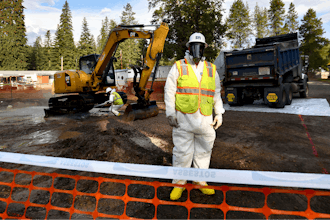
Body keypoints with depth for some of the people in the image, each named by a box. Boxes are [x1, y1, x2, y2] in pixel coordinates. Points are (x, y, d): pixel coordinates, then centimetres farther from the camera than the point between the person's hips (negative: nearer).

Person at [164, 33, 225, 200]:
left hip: (205, 120, 4)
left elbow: (217, 94, 17)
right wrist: (170, 113, -6)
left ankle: (201, 181, 28)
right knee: (182, 151, 1)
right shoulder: (178, 67, 3)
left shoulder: (211, 69, 13)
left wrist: (219, 114, 11)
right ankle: (179, 183, 16)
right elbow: (169, 91, 0)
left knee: (203, 151, 11)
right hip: (183, 118, -3)